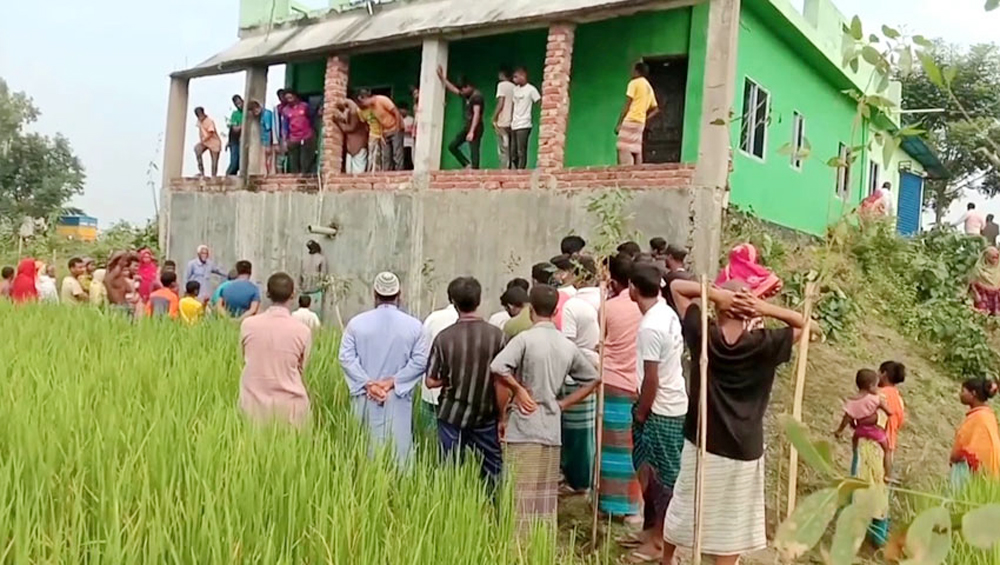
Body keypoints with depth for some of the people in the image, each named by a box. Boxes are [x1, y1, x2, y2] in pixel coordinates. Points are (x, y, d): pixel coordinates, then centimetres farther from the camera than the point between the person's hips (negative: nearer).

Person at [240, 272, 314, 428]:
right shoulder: (302, 331, -9)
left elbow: (244, 358, 10)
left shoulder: (248, 324, -4)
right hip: (289, 404, -2)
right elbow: (301, 368, 3)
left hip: (254, 402, 2)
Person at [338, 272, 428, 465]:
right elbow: (420, 361, -9)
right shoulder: (413, 325, -3)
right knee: (397, 450, 4)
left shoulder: (357, 322, 0)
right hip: (398, 399, -1)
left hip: (365, 398, 2)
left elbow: (346, 357, -6)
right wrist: (393, 381, -9)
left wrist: (367, 383, -9)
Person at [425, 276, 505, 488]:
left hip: (452, 415, 0)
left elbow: (431, 381, -8)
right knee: (493, 470, 14)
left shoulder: (444, 337, -12)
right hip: (486, 415, 1)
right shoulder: (495, 335, -10)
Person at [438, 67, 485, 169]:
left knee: (474, 151, -13)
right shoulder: (467, 95, 15)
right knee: (452, 146, 10)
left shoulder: (477, 96, -14)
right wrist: (442, 78, 25)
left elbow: (476, 114, -22)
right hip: (467, 126, 10)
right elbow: (453, 89, 28)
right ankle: (467, 164, 10)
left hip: (475, 128, -10)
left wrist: (471, 132, -29)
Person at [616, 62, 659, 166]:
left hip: (630, 121, -8)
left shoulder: (634, 83, -1)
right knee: (636, 152, 5)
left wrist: (619, 123, -8)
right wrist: (645, 119, 17)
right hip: (640, 123, 8)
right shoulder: (649, 88, 21)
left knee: (625, 151, -13)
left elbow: (627, 105, -8)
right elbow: (655, 109, 20)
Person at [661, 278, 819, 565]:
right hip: (744, 452, -2)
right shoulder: (764, 344, -12)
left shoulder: (703, 334, -9)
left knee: (683, 509, 22)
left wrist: (715, 293, -14)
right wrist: (767, 309, -11)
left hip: (701, 446, 2)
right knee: (732, 527, 10)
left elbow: (677, 286, 1)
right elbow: (811, 326, 2)